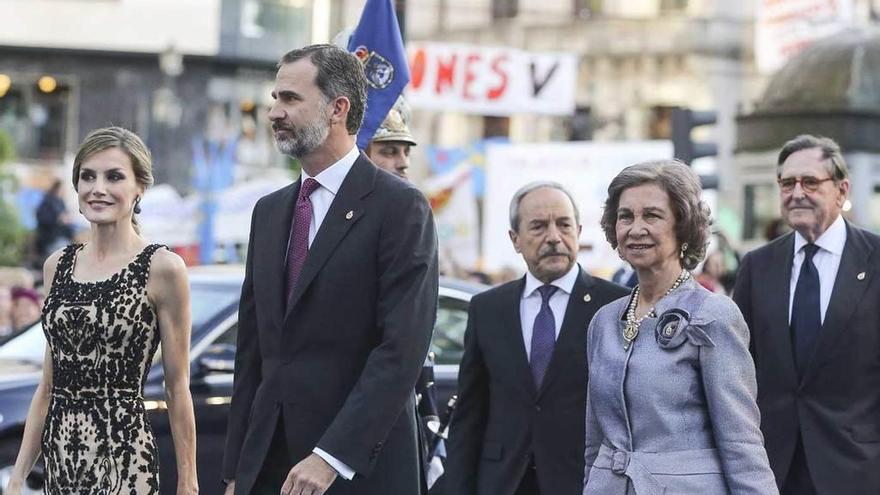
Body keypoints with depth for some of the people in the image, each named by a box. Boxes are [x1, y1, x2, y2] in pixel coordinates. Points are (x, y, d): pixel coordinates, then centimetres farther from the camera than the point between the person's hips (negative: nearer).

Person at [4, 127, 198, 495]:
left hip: (123, 463, -5)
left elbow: (177, 387, -4)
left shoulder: (161, 268, -6)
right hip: (61, 457, 5)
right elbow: (49, 382, 14)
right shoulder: (58, 265, 10)